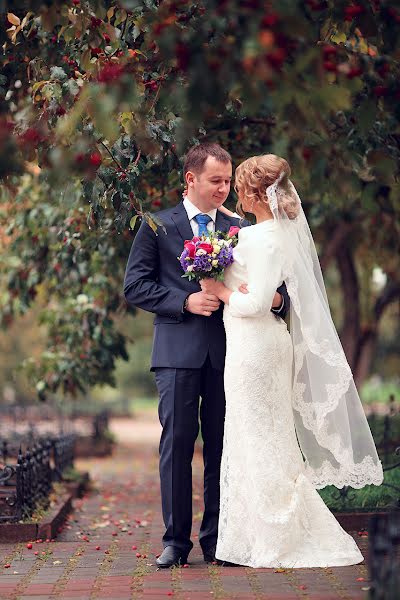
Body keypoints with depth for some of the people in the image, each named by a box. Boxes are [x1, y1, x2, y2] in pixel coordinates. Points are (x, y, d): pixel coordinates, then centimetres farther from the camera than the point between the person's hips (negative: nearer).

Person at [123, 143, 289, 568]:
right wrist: (185, 302, -11)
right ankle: (176, 540, 6)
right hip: (178, 349, -2)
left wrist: (277, 298, -11)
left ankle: (216, 540, 13)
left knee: (222, 446, 5)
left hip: (227, 351, 3)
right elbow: (135, 286, 0)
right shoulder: (158, 226, 5)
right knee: (177, 442, -2)